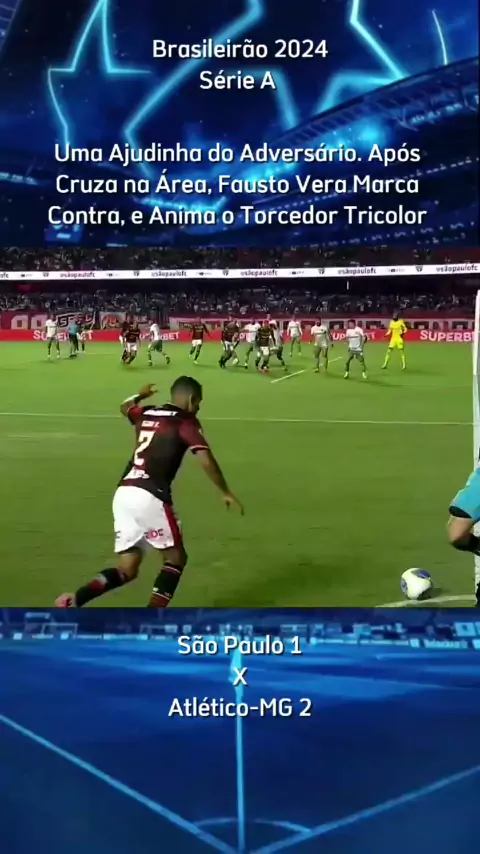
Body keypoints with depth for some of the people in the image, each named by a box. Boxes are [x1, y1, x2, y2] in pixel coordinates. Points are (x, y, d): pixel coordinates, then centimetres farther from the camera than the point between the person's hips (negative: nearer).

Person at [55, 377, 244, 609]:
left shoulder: (146, 413, 20)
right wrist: (225, 493, -3)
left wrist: (141, 395, 64)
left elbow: (125, 407, 44)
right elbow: (205, 459, -12)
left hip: (123, 493, 7)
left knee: (126, 569, 13)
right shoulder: (186, 422, 0)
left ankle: (75, 600, -7)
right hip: (150, 496, -7)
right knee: (175, 557, 12)